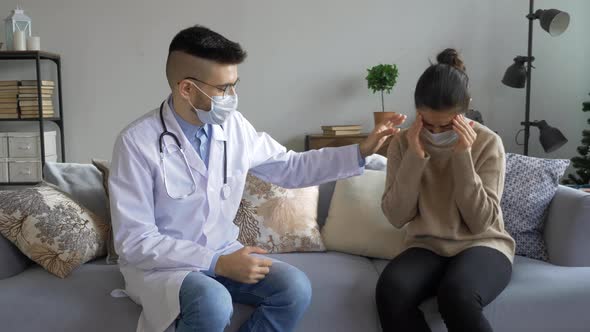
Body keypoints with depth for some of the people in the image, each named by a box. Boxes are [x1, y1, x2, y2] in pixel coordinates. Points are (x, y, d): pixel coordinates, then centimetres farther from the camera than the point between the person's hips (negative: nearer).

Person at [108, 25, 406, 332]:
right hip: (160, 264, -5)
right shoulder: (137, 142, -20)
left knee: (294, 288, -17)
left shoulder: (233, 126, -4)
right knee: (212, 303, -36)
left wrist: (360, 151, 1)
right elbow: (135, 243, -20)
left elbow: (290, 167, 9)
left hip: (222, 253, 5)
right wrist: (217, 263, -27)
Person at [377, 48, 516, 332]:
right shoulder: (403, 143, -1)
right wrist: (414, 157, -17)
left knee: (457, 296, -35)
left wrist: (463, 156, -20)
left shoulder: (487, 143, -6)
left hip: (481, 246, -1)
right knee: (391, 291, -31)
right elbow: (397, 217, -8)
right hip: (426, 247, 2)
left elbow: (480, 222, -12)